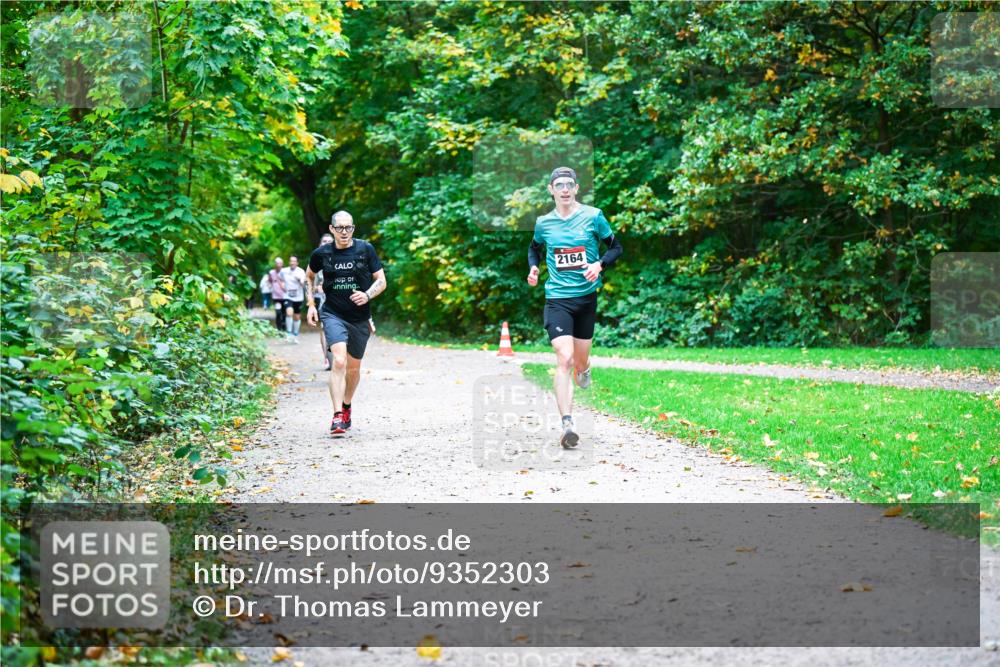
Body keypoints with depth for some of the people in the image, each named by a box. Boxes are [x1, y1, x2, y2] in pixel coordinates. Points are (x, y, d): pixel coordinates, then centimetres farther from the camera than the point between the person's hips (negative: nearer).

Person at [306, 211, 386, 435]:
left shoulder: (365, 249, -3)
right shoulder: (322, 253, -2)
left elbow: (381, 281, 0)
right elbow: (309, 276, 18)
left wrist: (367, 295, -19)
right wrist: (311, 304, 8)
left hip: (360, 317, 2)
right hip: (333, 314, -2)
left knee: (353, 368, 14)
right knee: (339, 361, -22)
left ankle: (346, 407, 39)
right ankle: (337, 416, -24)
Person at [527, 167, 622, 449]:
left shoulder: (593, 216, -2)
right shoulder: (543, 223, 3)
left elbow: (616, 247, 6)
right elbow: (535, 247, 23)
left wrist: (599, 265, -13)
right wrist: (533, 267, 3)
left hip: (587, 296, 1)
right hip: (557, 298, -1)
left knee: (580, 363, 12)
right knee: (564, 359, -18)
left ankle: (583, 369, 52)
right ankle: (567, 424, -23)